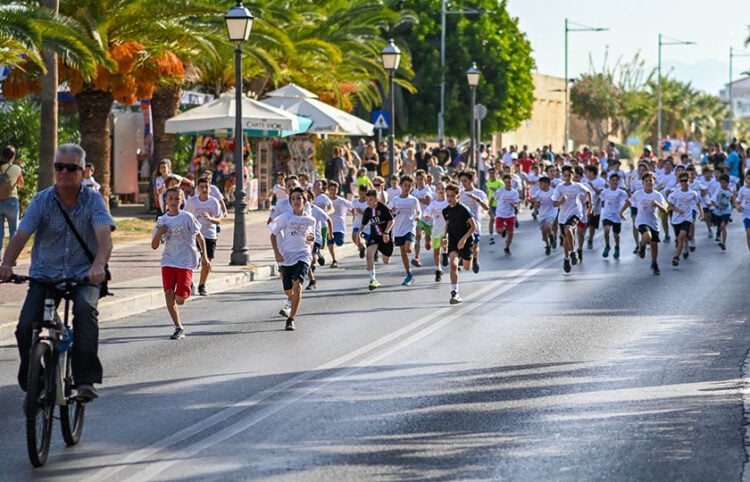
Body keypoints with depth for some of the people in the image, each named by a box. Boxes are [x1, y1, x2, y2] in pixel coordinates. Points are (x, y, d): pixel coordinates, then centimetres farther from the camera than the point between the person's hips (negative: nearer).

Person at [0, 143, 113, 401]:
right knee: (26, 327, -17)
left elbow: (104, 236, -21)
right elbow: (21, 235, -14)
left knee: (85, 310, -33)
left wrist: (99, 265, -43)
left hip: (83, 275, -2)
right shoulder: (42, 201, -2)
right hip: (44, 274, 2)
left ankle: (85, 380, -31)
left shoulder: (93, 200, -6)